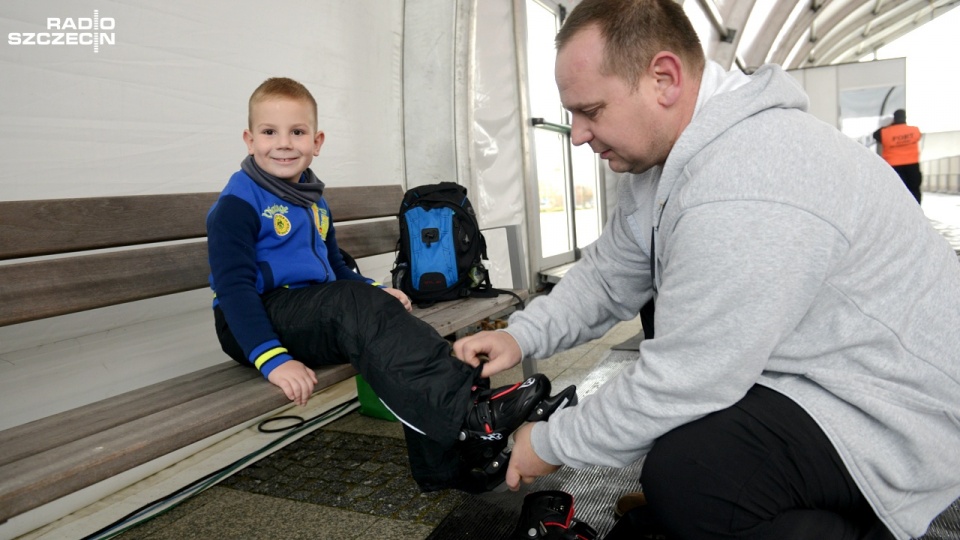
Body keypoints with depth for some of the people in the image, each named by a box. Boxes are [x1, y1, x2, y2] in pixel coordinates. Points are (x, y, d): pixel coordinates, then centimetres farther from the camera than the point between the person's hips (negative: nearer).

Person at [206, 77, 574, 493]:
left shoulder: (314, 202, 17)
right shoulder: (238, 203, -7)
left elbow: (336, 269, 23)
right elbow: (233, 287, -16)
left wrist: (376, 292, 3)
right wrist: (272, 360, -28)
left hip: (314, 314, 7)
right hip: (253, 325, -7)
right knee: (354, 303, -31)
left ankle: (444, 462, -16)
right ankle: (467, 412, -42)